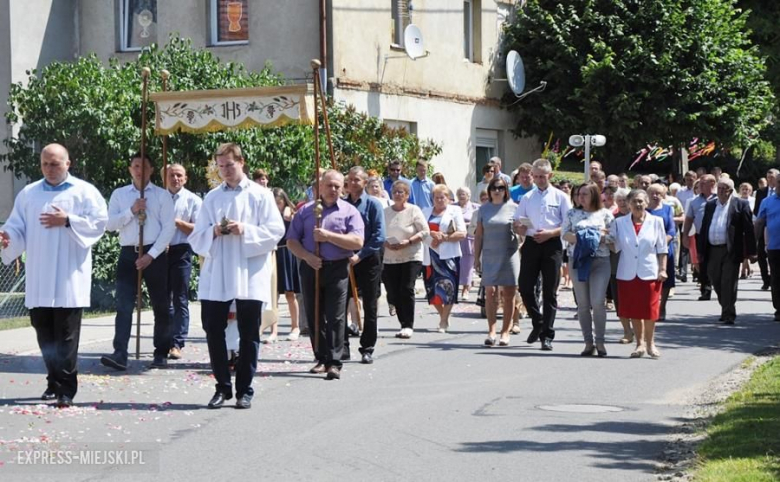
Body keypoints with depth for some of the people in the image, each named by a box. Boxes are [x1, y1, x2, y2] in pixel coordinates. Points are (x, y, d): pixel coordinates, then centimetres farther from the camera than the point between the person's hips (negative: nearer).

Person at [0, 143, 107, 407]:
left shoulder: (84, 192, 3)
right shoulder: (28, 194, 14)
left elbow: (99, 222, -4)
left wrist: (68, 221, -15)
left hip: (70, 279, -4)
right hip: (39, 280, 4)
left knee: (66, 334, -6)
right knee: (44, 331, 8)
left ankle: (66, 389, -4)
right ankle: (55, 381, 22)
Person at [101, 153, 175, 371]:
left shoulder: (162, 195, 2)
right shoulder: (119, 194, 8)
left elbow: (169, 228, -5)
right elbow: (109, 224, 0)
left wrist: (151, 255, -13)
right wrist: (131, 211, -14)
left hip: (155, 255, -1)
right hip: (128, 254, 1)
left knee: (161, 306, 7)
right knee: (124, 305, -9)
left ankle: (161, 354, 18)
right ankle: (120, 355, -15)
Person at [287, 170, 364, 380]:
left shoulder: (349, 212, 4)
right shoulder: (306, 211, 11)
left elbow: (357, 242, -9)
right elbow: (292, 240, 7)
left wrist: (328, 236, -15)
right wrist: (307, 256, -11)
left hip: (337, 269, -3)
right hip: (311, 268, 3)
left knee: (335, 317, -7)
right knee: (313, 316, 7)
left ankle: (334, 363, -7)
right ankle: (321, 359, 18)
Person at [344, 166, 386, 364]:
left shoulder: (373, 204, -4)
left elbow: (379, 237, -11)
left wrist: (360, 255, -17)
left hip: (368, 260, -3)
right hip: (345, 260, 3)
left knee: (370, 306, 4)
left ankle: (367, 349, 11)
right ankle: (342, 347, 5)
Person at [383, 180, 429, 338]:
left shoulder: (414, 210, -2)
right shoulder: (385, 212, 7)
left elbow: (425, 231, -4)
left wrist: (408, 242, -15)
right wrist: (386, 243, -9)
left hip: (411, 257, -4)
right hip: (390, 258, 4)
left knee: (407, 289, -13)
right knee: (394, 293, 1)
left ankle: (408, 325, -7)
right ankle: (404, 324, 13)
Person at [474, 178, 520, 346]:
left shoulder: (513, 208, 5)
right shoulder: (484, 209, 10)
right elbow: (479, 235, 11)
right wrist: (477, 257, 7)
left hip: (509, 255, -1)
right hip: (490, 255, 1)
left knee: (508, 294, 0)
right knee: (490, 292, -6)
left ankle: (505, 331, 8)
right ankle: (491, 331, -5)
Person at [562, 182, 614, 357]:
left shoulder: (605, 214, 6)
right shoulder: (572, 214, 13)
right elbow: (564, 233, 3)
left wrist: (598, 237, -13)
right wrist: (579, 238, -11)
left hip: (600, 261, -2)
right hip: (578, 260, 3)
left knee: (598, 302, -10)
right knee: (583, 303, 3)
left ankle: (600, 341, -2)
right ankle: (588, 342, 9)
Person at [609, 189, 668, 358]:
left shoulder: (656, 222, 2)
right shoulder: (620, 223, 5)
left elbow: (662, 249, 3)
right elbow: (615, 247, 5)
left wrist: (663, 269, -3)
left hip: (649, 273, -2)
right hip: (628, 273, 2)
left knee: (649, 310, 1)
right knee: (633, 310, 5)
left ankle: (650, 343, 16)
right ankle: (640, 343, 16)